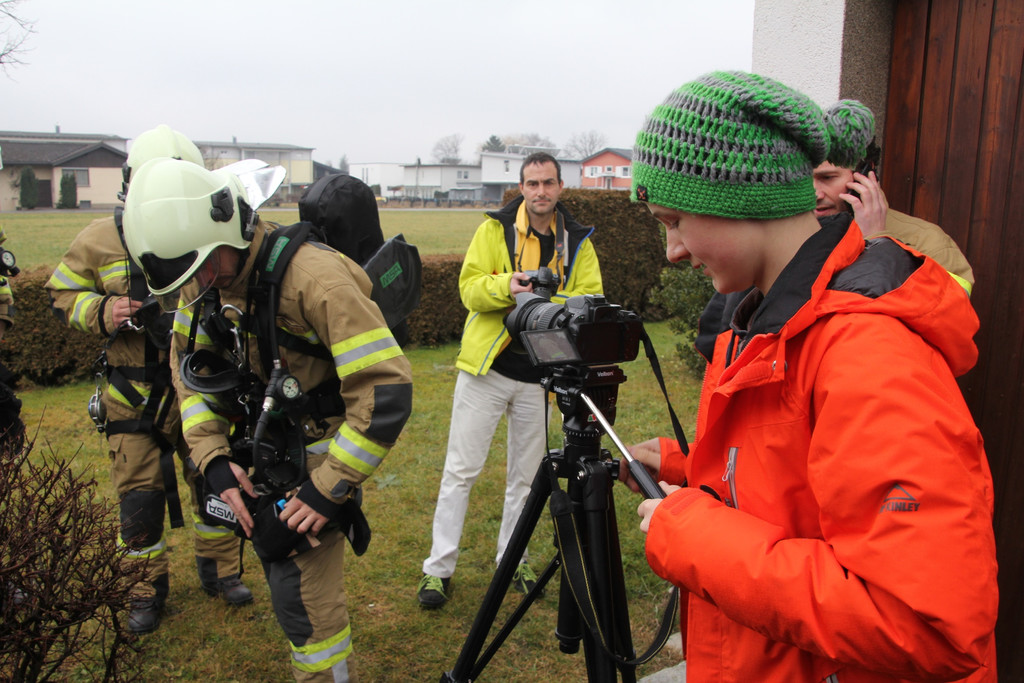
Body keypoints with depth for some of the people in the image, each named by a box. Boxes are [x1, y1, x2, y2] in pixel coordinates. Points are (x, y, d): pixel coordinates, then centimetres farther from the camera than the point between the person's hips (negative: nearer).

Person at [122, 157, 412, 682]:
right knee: (282, 575, 20)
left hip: (316, 457, -7)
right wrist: (213, 459, -4)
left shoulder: (314, 277, -28)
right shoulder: (203, 283, -4)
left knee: (302, 595, -5)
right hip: (259, 460, 7)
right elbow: (190, 371, 9)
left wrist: (328, 487, -26)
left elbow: (386, 389, -31)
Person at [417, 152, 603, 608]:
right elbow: (469, 288, -7)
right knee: (461, 469, 2)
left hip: (541, 375, 2)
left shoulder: (577, 241, 6)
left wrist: (549, 302, -21)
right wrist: (506, 285, -27)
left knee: (526, 475, 13)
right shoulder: (495, 228, -1)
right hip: (487, 367, -2)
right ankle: (439, 568, 14)